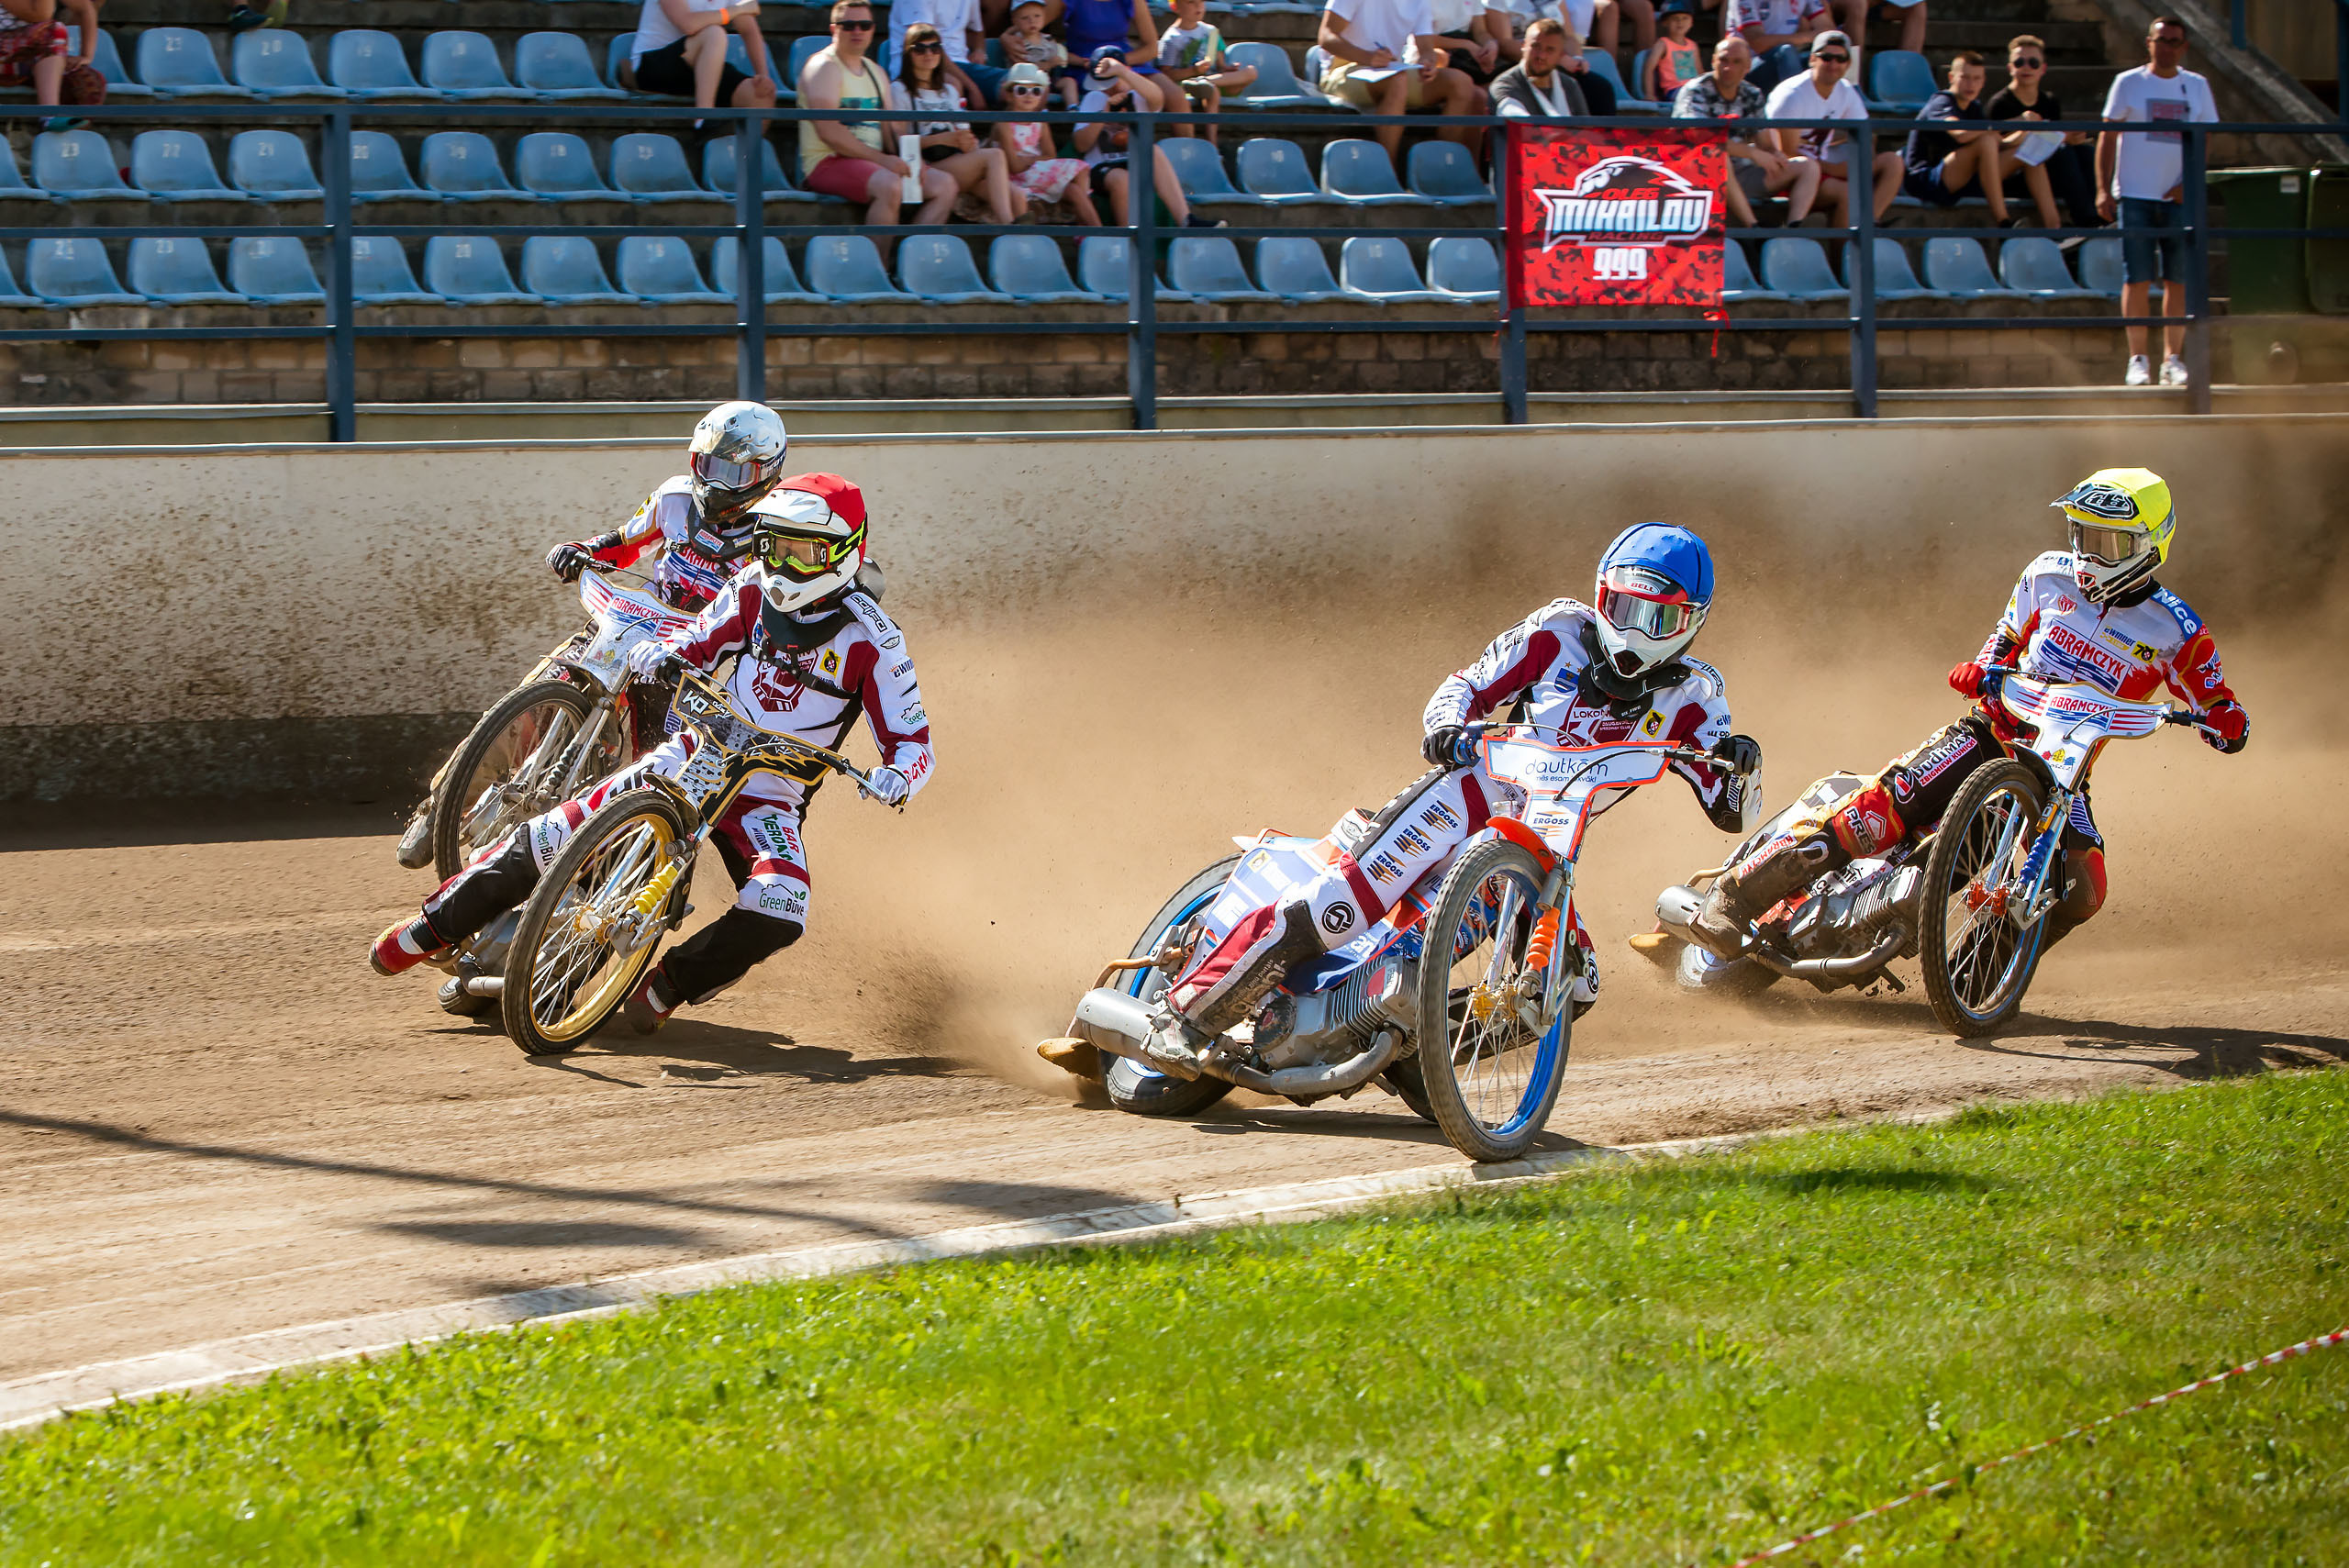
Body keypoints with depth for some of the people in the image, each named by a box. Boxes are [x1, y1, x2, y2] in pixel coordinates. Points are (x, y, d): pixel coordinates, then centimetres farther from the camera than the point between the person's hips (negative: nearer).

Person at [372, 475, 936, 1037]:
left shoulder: (872, 641, -11)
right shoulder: (755, 587, 0)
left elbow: (913, 742, -11)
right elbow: (699, 641, 9)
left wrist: (895, 777, -35)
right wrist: (661, 653, -15)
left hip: (772, 796, -2)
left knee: (778, 916, -31)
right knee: (552, 837, -11)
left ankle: (668, 984, -7)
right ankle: (436, 927, 7)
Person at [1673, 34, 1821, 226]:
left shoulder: (1752, 95, 10)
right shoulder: (1696, 92, -10)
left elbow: (1764, 143, 10)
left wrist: (1774, 154, -16)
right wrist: (1753, 153, -29)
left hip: (1741, 174, 7)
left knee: (1808, 166, -6)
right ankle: (1752, 229, -47)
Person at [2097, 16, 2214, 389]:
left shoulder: (2197, 86, 11)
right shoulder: (2128, 83, 4)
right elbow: (2107, 137, 2)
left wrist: (2189, 182, -4)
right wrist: (2103, 189, -6)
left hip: (2179, 197, 2)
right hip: (2135, 194, -2)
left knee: (2178, 280, 1)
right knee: (2137, 278, -6)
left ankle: (2173, 359, 5)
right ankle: (2138, 359, -1)